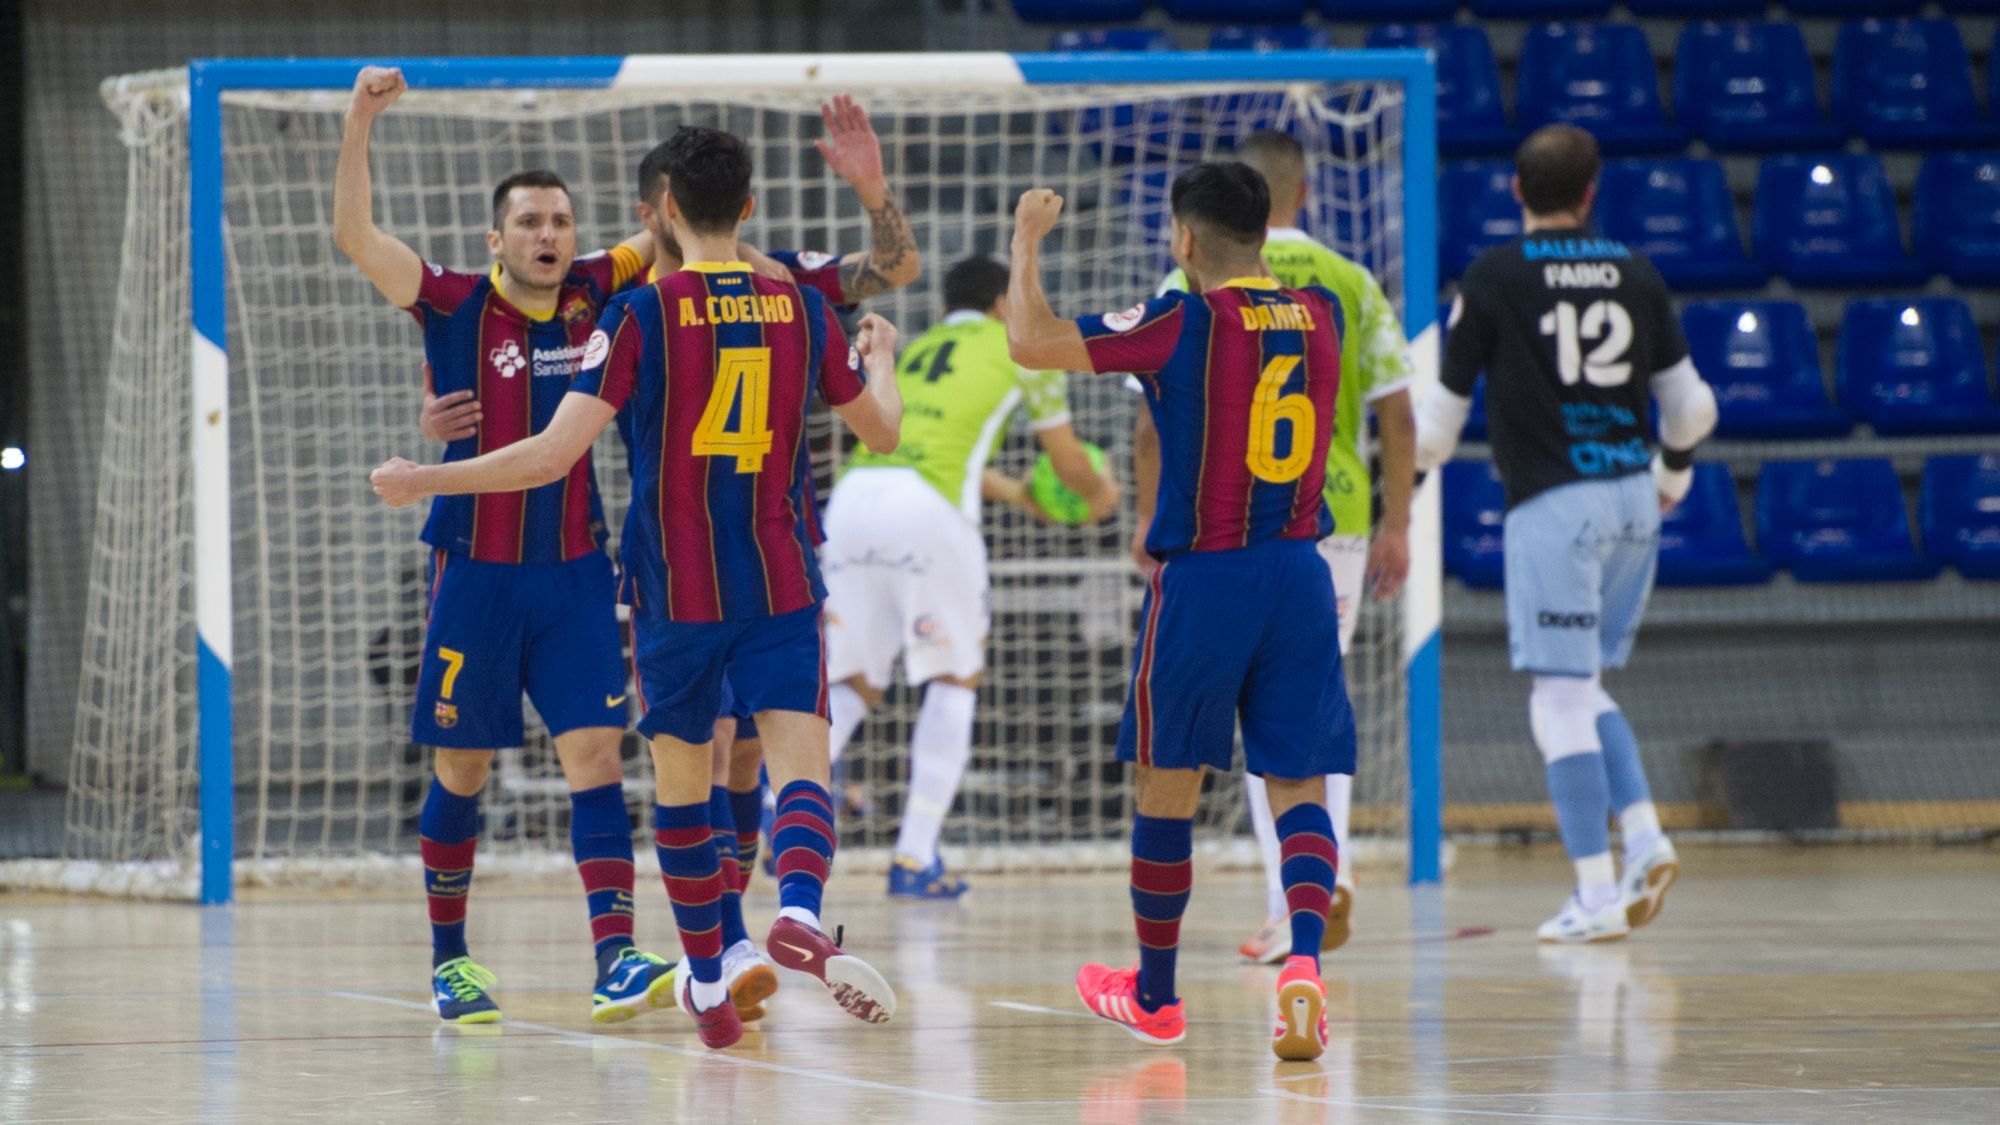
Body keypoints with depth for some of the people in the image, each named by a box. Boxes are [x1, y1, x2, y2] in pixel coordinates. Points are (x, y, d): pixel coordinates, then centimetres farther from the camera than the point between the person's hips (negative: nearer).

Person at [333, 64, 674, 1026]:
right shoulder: (456, 307, -6)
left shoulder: (592, 294, 3)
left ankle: (617, 959, -16)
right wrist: (361, 121, -25)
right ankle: (449, 959, 19)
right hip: (476, 575, -2)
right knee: (462, 771, 6)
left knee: (595, 755, -9)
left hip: (575, 574, 2)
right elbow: (355, 236, -16)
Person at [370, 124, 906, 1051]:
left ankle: (707, 984, 19)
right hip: (781, 588, 1)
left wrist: (423, 482, -3)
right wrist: (881, 360, 38)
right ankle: (800, 914, -38)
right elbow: (883, 431, 16)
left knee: (681, 781, 14)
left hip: (676, 592, -1)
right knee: (800, 762, -9)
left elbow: (556, 453, -13)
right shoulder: (801, 309, 3)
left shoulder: (640, 315, -7)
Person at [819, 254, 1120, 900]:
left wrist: (1014, 493, 59)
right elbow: (1069, 465, 24)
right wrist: (1100, 494, 46)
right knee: (954, 678, 11)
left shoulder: (915, 352, 32)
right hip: (929, 509, -5)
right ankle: (915, 858, 4)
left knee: (852, 683, 13)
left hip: (855, 490, 5)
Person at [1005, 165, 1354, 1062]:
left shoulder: (1183, 323, -12)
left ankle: (1153, 995, 24)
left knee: (1168, 786, 11)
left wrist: (1027, 239, 1)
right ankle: (1304, 960, -22)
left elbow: (1030, 342, -13)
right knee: (1298, 786, 4)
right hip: (1300, 577, 4)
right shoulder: (1320, 317, 5)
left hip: (1201, 579, -4)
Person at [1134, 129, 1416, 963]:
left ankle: (1289, 907, -1)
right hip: (1336, 518, 2)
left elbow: (1155, 418, -5)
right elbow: (1397, 417, 2)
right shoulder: (1353, 285, 4)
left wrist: (1149, 516, 7)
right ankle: (1332, 857, 3)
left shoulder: (1194, 285, -3)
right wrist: (1396, 526, 10)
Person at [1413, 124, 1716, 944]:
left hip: (1554, 501, -5)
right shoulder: (1635, 275, 8)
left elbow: (1443, 407, 0)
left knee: (1560, 699, -2)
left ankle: (1597, 896, -6)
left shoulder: (1493, 278, -4)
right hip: (1633, 501, 5)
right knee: (1586, 688, 19)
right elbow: (1689, 405, 14)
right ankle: (1644, 839, 2)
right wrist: (1674, 473, 35)